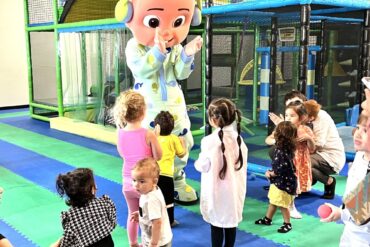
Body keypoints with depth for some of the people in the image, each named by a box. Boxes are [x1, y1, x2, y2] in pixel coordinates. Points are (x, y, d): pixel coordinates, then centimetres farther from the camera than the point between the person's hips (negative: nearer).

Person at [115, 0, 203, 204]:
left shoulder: (176, 47, 1)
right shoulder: (135, 46, -10)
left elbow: (181, 74, -2)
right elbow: (140, 70, -26)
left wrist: (187, 55, -20)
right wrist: (157, 51, -39)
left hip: (174, 105, 5)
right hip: (148, 108, -4)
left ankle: (178, 182, 31)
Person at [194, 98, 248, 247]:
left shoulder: (209, 140, -20)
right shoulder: (238, 138, -5)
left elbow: (203, 166, -12)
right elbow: (242, 162, 2)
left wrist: (197, 162, 8)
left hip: (216, 190, -5)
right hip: (234, 189, 5)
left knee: (216, 225, 9)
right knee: (231, 222, 18)